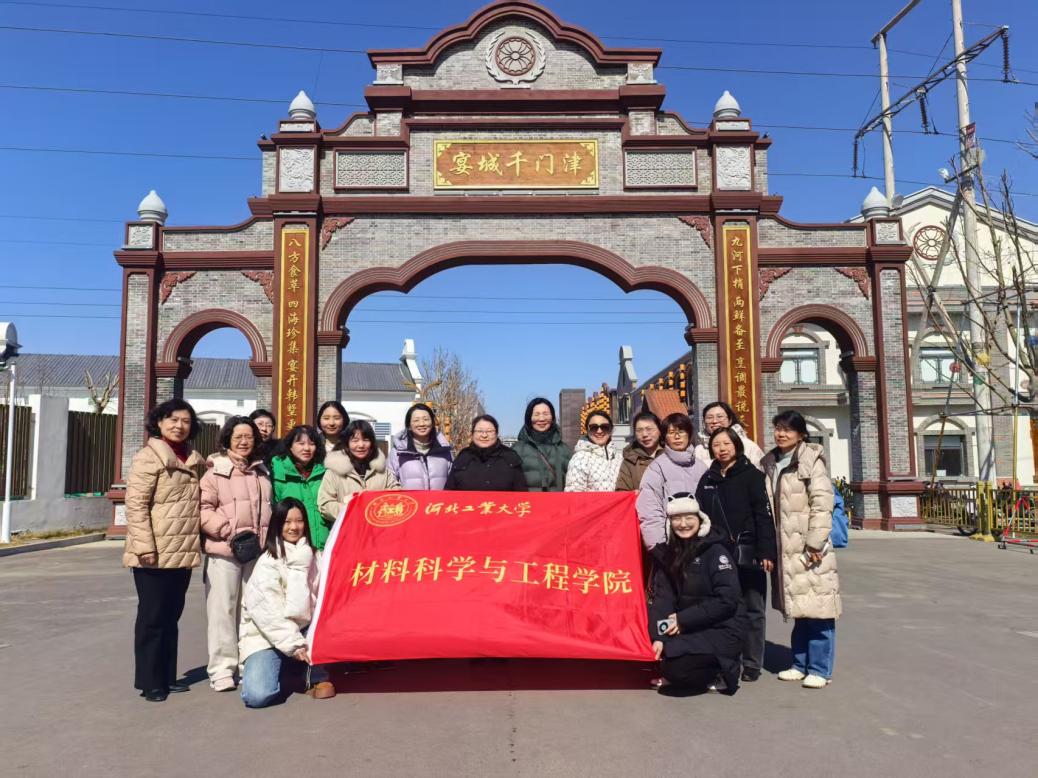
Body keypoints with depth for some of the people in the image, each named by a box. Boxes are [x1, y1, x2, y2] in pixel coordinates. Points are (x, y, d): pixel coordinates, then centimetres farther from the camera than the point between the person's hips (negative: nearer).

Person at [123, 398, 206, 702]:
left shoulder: (193, 461, 13)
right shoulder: (148, 458, -9)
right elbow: (135, 505, -15)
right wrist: (145, 547, -21)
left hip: (184, 553, 7)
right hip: (156, 554, -7)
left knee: (172, 615, 14)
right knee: (152, 617, 2)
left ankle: (167, 676, 24)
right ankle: (150, 681, 13)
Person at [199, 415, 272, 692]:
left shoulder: (262, 471, 16)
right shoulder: (215, 471, -1)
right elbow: (204, 510, -8)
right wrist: (231, 531, -16)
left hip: (258, 550, 5)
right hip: (224, 550, -5)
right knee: (223, 608, -3)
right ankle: (221, 668, 4)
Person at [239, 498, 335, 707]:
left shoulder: (314, 556, 5)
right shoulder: (268, 563, -11)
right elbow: (267, 614, -17)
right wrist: (294, 645, -21)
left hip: (305, 630, 4)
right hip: (267, 636, -3)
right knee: (259, 695, -25)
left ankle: (318, 678, -4)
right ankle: (281, 667, 9)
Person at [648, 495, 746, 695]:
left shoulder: (715, 551, -12)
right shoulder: (669, 553, 5)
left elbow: (727, 600, -19)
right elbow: (663, 597, -4)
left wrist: (683, 619, -19)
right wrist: (658, 637, -18)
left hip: (722, 630, -7)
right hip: (687, 628, 7)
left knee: (676, 667, -26)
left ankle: (719, 676, 2)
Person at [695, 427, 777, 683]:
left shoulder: (752, 475, -3)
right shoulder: (707, 479, 11)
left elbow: (764, 515, -8)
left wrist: (766, 552, -15)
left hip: (746, 552, -4)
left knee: (751, 609, 5)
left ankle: (752, 664, 15)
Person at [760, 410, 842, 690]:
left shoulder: (811, 460, -6)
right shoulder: (770, 462, 14)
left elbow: (822, 503, -13)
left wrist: (814, 544, -17)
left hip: (809, 549, -6)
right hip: (785, 550, 6)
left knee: (817, 609, -2)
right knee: (799, 609, 14)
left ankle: (820, 669, 8)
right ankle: (800, 664, 24)